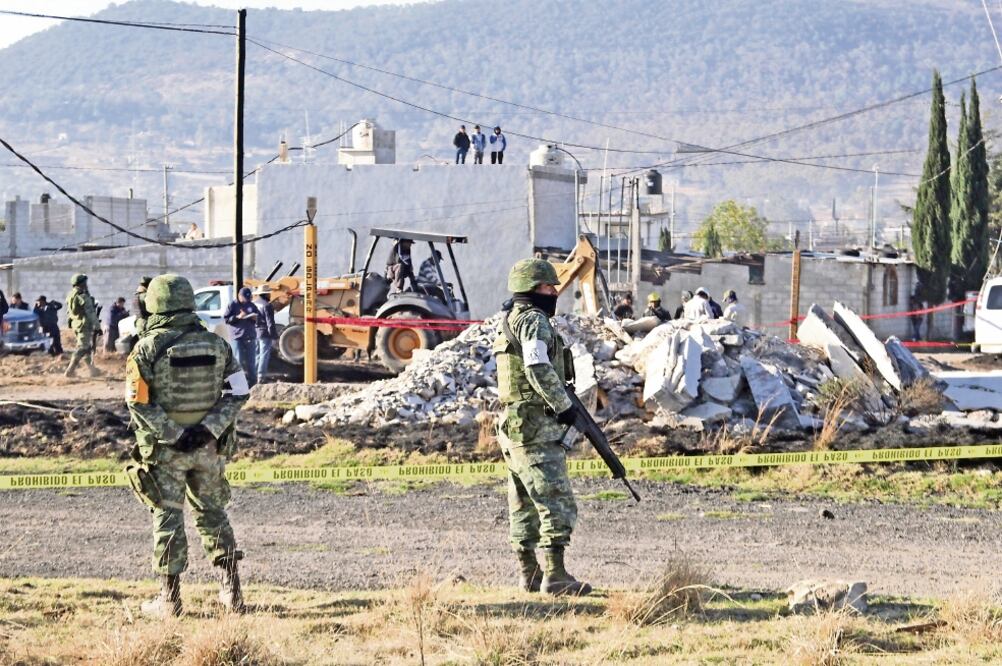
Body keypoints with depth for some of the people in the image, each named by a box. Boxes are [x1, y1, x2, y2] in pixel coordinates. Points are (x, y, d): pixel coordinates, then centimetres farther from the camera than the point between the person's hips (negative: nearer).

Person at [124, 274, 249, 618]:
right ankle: (231, 591, 13)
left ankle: (169, 599, 6)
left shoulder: (148, 348, -9)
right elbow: (239, 392, -1)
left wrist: (172, 435, -15)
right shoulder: (215, 344, 2)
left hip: (164, 448, -3)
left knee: (168, 519, 4)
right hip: (208, 448, 3)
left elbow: (138, 401, -15)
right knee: (213, 514, 16)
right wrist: (207, 429, -10)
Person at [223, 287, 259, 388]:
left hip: (250, 337, 4)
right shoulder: (232, 305, 0)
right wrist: (238, 317, -17)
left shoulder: (251, 305, 13)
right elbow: (225, 319, -5)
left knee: (251, 361, 6)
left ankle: (252, 382, 10)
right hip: (237, 337, -4)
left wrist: (255, 318, -4)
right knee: (239, 361, -5)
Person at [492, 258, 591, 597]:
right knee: (557, 502, -9)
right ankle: (555, 576, -12)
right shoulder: (534, 321, -13)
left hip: (513, 425, 10)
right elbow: (539, 369, -25)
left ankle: (528, 573, 16)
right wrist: (564, 406, -17)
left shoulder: (510, 321, 18)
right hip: (536, 427, -10)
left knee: (525, 505, 13)